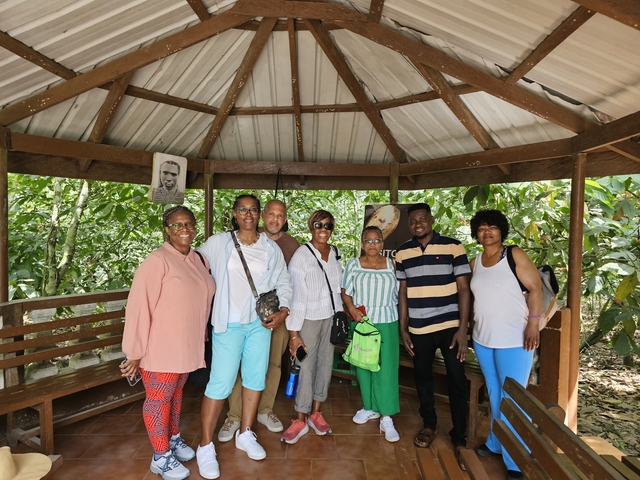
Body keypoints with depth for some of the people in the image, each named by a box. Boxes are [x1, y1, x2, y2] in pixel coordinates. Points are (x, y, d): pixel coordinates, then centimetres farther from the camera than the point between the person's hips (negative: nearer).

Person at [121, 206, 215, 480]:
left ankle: (173, 439, 43)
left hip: (187, 346, 7)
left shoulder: (199, 261, 4)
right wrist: (135, 353, -17)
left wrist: (201, 338, 15)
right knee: (159, 399, 10)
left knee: (176, 393, 23)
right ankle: (160, 457, 28)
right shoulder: (157, 261, -19)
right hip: (160, 349, -6)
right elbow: (139, 307, -19)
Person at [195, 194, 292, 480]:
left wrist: (283, 311, -7)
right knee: (221, 384, -2)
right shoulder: (218, 243, -4)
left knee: (256, 378, 13)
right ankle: (205, 445, 18)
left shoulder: (271, 248, 3)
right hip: (228, 324, -3)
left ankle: (245, 434, 33)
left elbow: (284, 283, 6)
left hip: (261, 323, 4)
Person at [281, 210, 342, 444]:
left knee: (325, 363, 12)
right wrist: (294, 333, -18)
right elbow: (296, 295, -17)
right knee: (306, 367, 0)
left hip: (330, 317, 6)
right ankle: (301, 419, 20)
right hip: (309, 319, -5)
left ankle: (316, 412, 30)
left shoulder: (334, 254, 2)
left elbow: (337, 288, 10)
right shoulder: (302, 255, -16)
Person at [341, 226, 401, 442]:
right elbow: (346, 292, 1)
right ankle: (370, 408, 30)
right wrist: (352, 309, -16)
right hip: (361, 322, 1)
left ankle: (386, 418, 7)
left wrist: (400, 319, 1)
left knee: (386, 369, -2)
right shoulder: (353, 264, 0)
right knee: (363, 366, 11)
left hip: (386, 324, -1)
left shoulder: (391, 265, 1)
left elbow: (397, 294, 6)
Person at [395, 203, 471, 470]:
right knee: (422, 377, 16)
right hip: (419, 329, 3)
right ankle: (429, 425, 37)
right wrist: (403, 328, 5)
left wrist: (462, 329, -10)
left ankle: (459, 438, 24)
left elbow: (463, 289, -5)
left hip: (450, 326, -3)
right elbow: (403, 292, 7)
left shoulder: (453, 247, -6)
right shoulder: (402, 253, 3)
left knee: (457, 382, 5)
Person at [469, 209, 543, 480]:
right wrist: (473, 327, 12)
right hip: (482, 340, 5)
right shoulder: (475, 263, 6)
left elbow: (535, 289, -11)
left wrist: (533, 323, -18)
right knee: (494, 395, 18)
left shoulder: (515, 255, -9)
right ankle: (496, 443, 35)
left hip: (514, 340, -5)